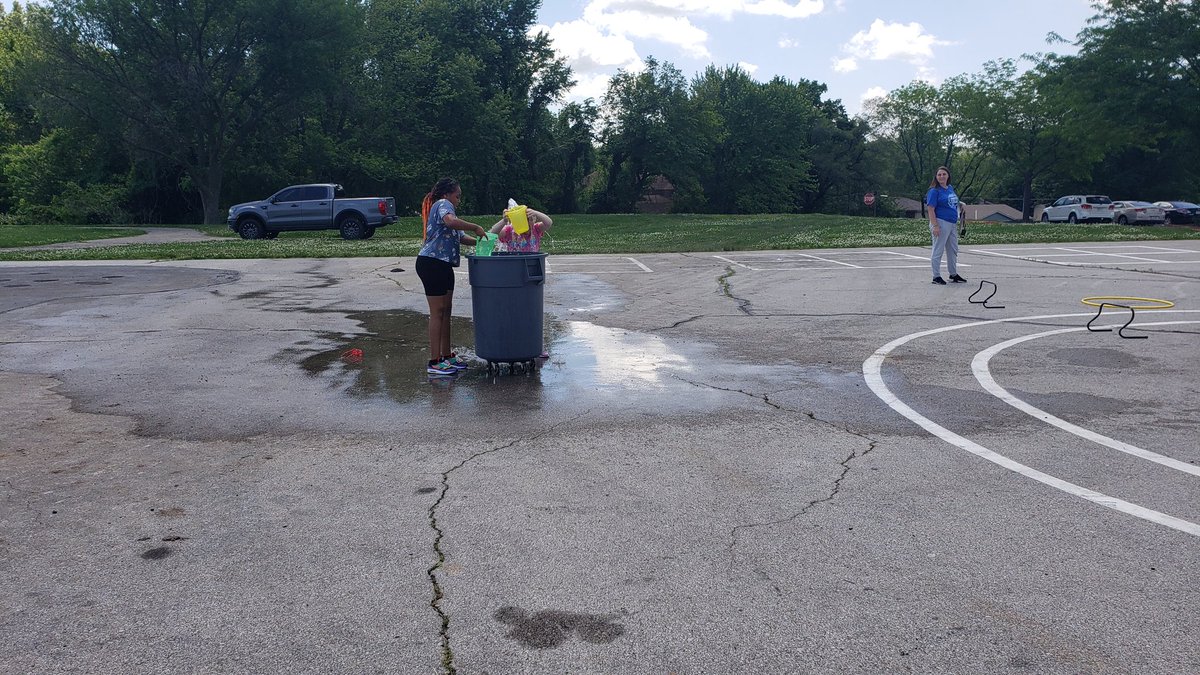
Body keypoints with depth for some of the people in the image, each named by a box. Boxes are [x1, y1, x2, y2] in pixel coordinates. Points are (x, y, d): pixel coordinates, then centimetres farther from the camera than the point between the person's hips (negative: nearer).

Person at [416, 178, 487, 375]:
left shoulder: (444, 207, 26)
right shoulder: (443, 204, -6)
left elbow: (460, 237, 20)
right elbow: (451, 221, -30)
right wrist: (476, 228, -20)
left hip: (443, 265, 10)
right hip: (432, 262, -10)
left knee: (446, 310, 13)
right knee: (437, 311, -8)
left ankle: (446, 356, 20)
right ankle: (434, 362, -4)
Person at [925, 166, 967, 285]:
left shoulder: (950, 188, 13)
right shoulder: (934, 190, -11)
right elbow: (931, 209, -17)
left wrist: (960, 204, 10)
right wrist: (935, 226, -23)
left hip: (952, 224, 9)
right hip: (941, 223, -9)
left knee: (953, 250, 17)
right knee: (938, 250, -2)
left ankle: (953, 274, 30)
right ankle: (936, 276, 4)